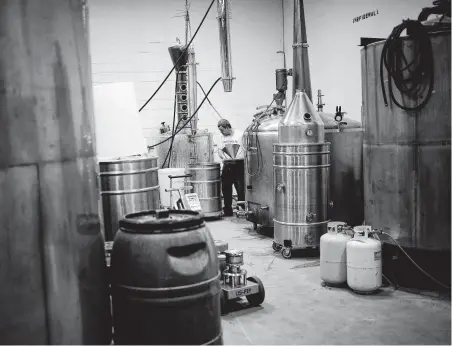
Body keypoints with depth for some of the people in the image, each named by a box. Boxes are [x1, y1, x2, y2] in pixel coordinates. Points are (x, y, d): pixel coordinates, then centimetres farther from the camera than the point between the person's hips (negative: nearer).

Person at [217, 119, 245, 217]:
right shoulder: (223, 137, 14)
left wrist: (235, 158, -20)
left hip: (238, 165, -6)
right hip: (227, 165, 6)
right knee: (225, 188, 8)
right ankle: (227, 211, 18)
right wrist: (223, 157, -5)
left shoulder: (240, 135, -6)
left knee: (240, 189, -5)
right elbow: (220, 150, 16)